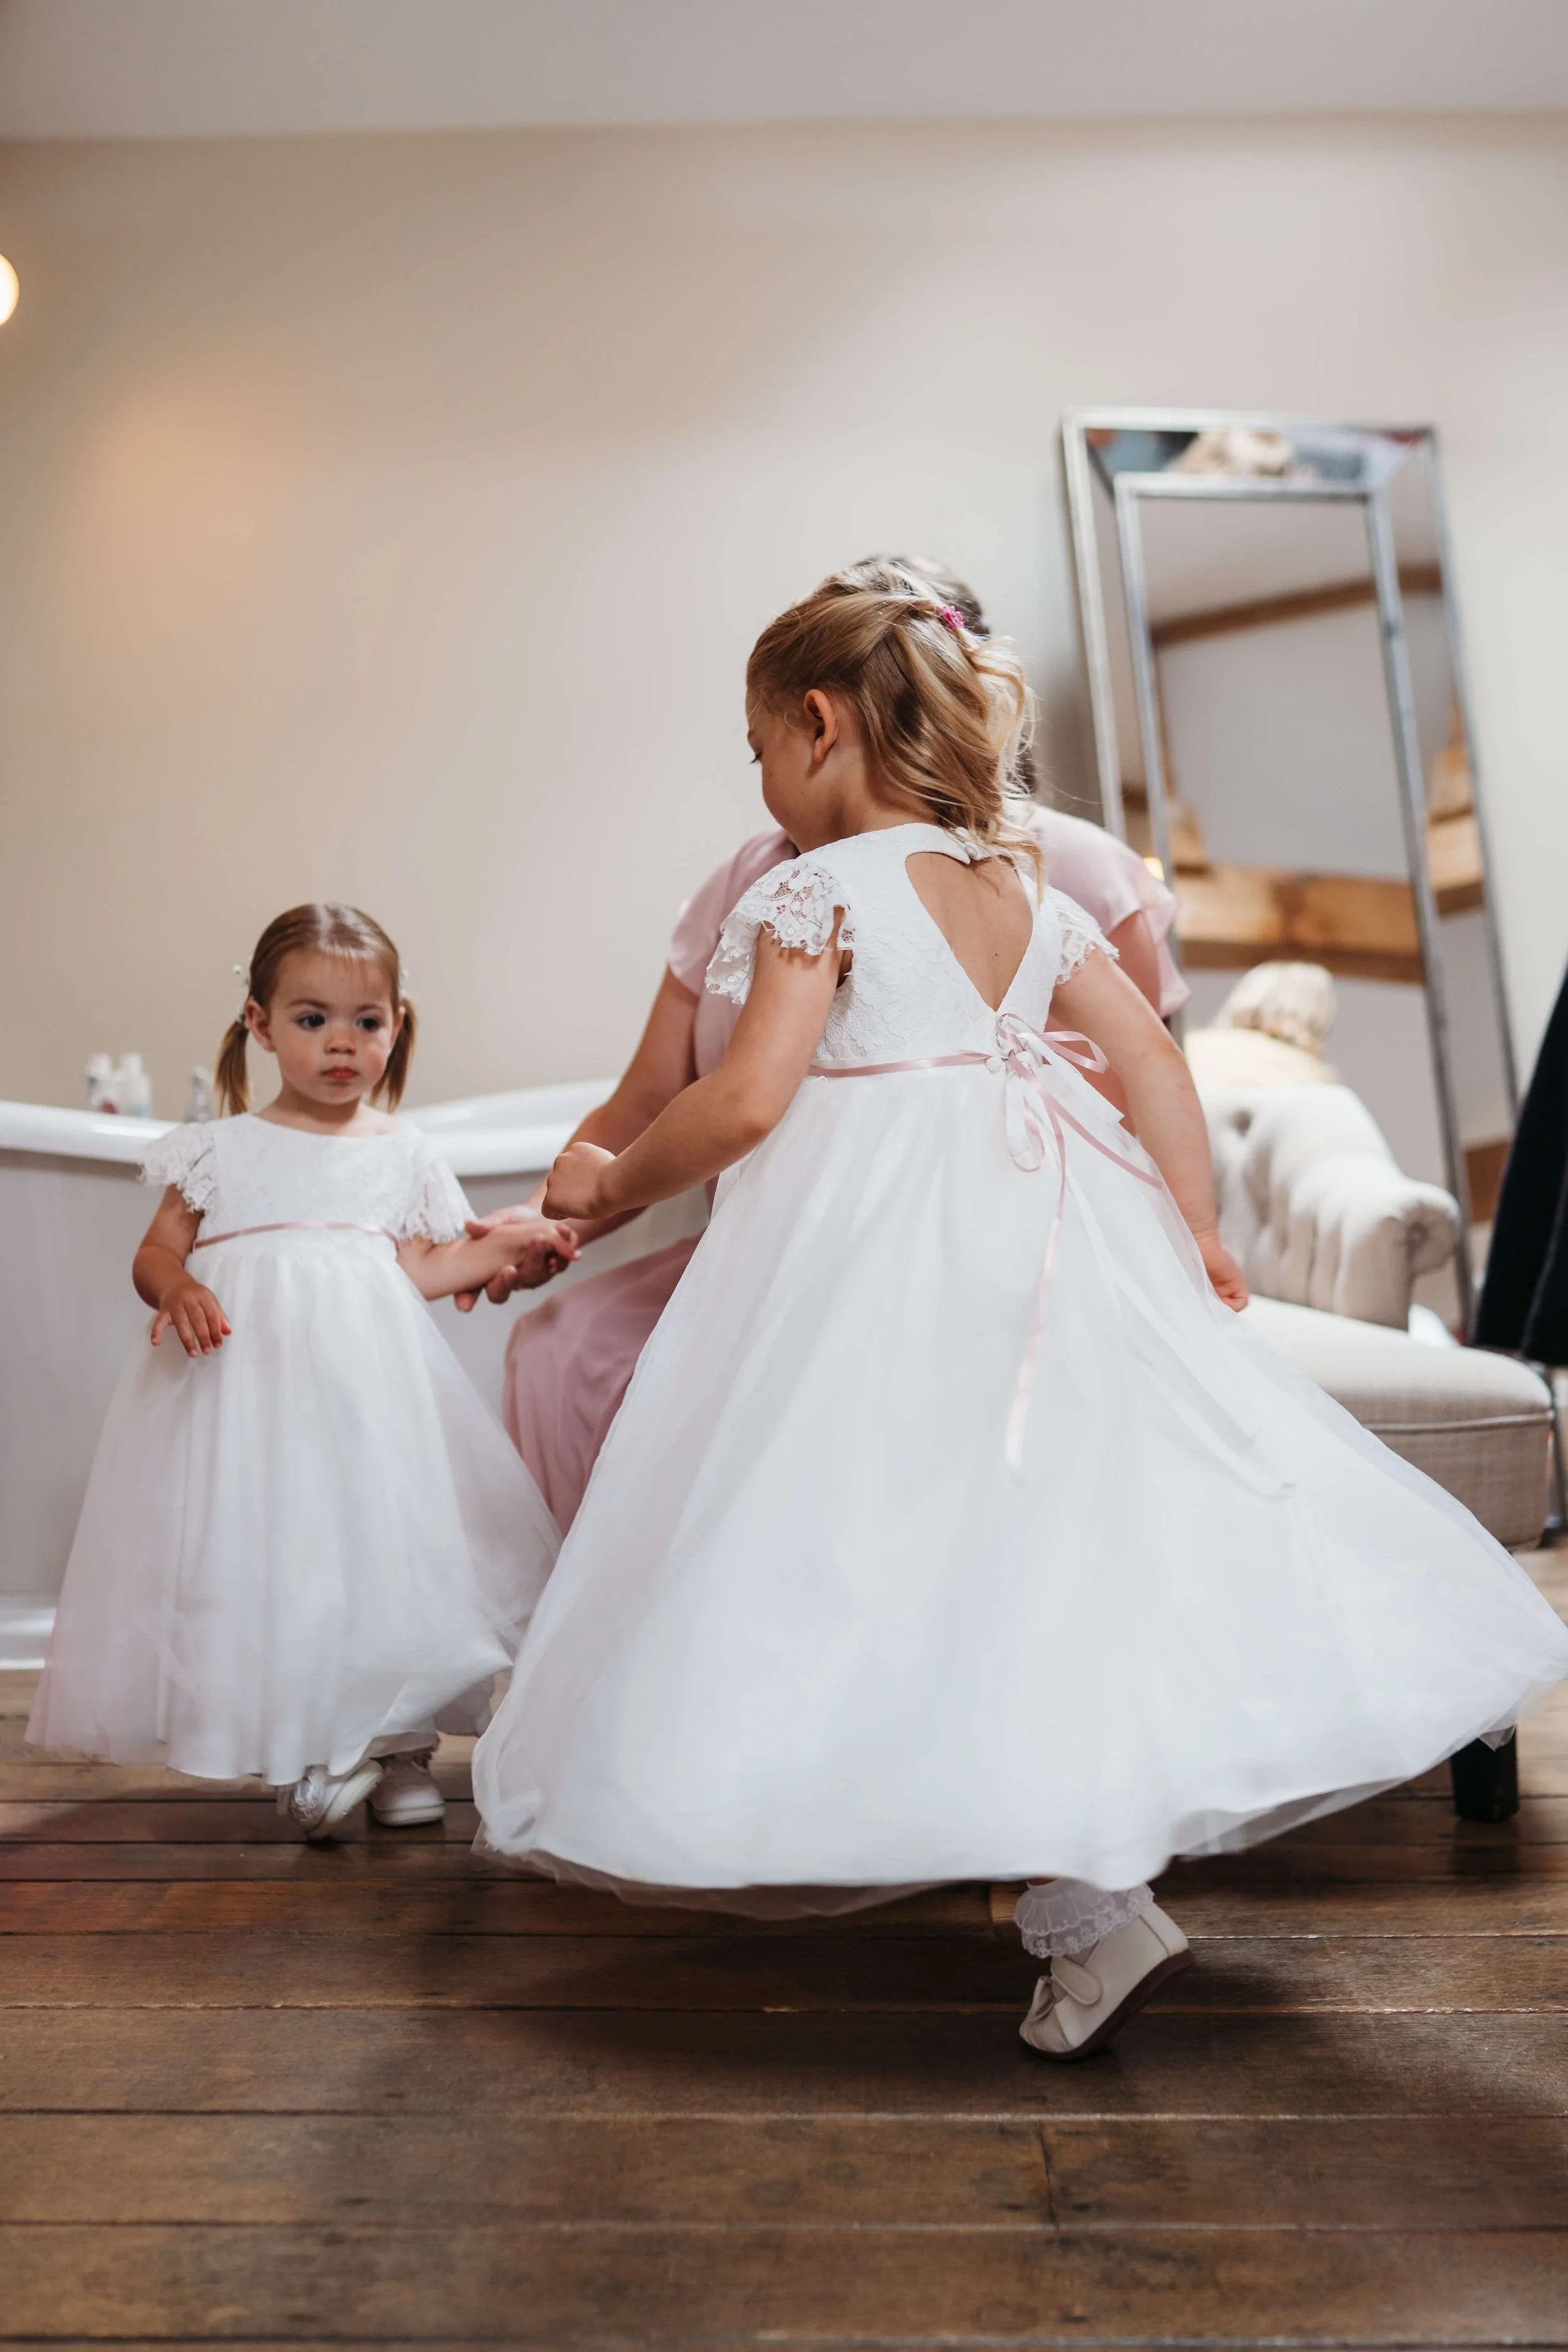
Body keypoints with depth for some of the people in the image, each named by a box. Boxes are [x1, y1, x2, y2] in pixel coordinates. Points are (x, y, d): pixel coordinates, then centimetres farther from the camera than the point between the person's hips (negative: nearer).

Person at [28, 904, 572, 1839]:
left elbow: (417, 1272, 10)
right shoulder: (223, 1149, 9)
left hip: (367, 1379, 1)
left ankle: (400, 1741, 11)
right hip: (247, 1373, -1)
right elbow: (156, 1252, 10)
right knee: (261, 1544, -9)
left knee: (385, 1535, -5)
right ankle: (306, 1752, 6)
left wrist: (504, 1245, -2)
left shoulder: (404, 1156, 12)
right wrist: (178, 1291, -11)